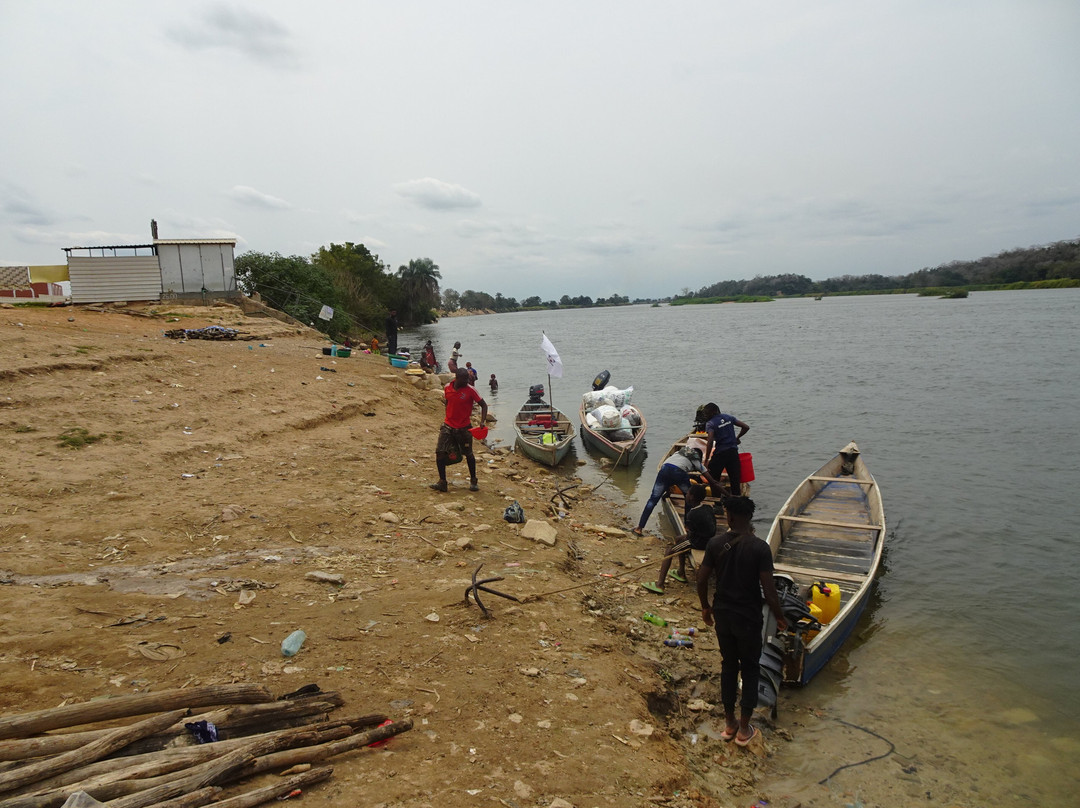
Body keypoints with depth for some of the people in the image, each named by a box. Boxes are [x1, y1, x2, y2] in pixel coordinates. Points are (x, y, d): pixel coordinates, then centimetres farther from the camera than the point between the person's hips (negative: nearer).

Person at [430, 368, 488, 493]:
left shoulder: (470, 390, -12)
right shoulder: (447, 388, 0)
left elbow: (483, 405, -7)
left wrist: (483, 421, -20)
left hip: (464, 427, -3)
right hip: (447, 426, 3)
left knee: (468, 454, 9)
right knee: (440, 452, -7)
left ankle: (473, 481, 27)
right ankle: (442, 482, 4)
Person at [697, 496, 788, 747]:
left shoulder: (715, 543, -9)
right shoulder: (759, 548, -18)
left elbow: (701, 580, -4)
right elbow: (768, 590, -18)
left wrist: (706, 607, 14)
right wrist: (779, 617, -1)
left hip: (722, 615, 3)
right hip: (749, 618, -3)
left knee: (728, 665, 19)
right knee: (750, 669, 14)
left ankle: (729, 724, 31)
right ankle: (744, 730, 22)